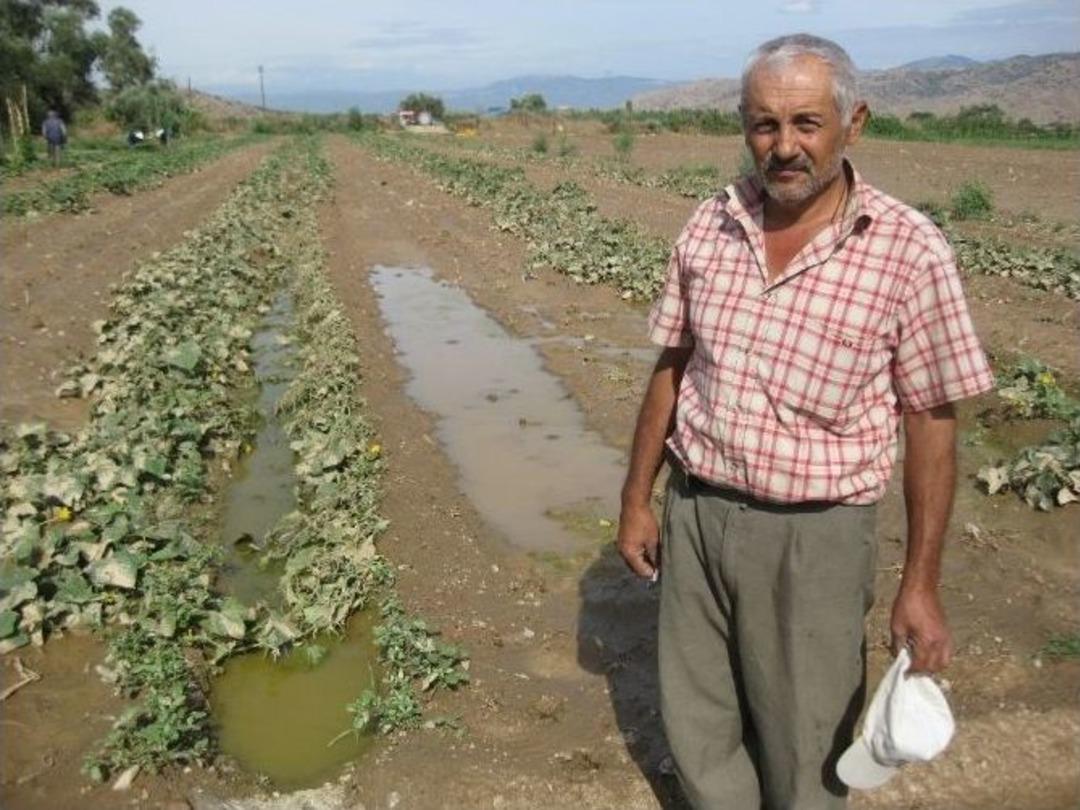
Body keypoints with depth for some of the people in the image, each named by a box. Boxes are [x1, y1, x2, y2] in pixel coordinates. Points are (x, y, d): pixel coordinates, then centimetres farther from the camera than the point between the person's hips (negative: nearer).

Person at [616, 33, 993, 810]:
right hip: (696, 514, 4)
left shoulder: (909, 251, -14)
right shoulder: (711, 225, -2)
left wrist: (921, 584, -7)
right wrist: (636, 500, 9)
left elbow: (930, 425, -8)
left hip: (812, 535, -4)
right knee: (700, 733, 19)